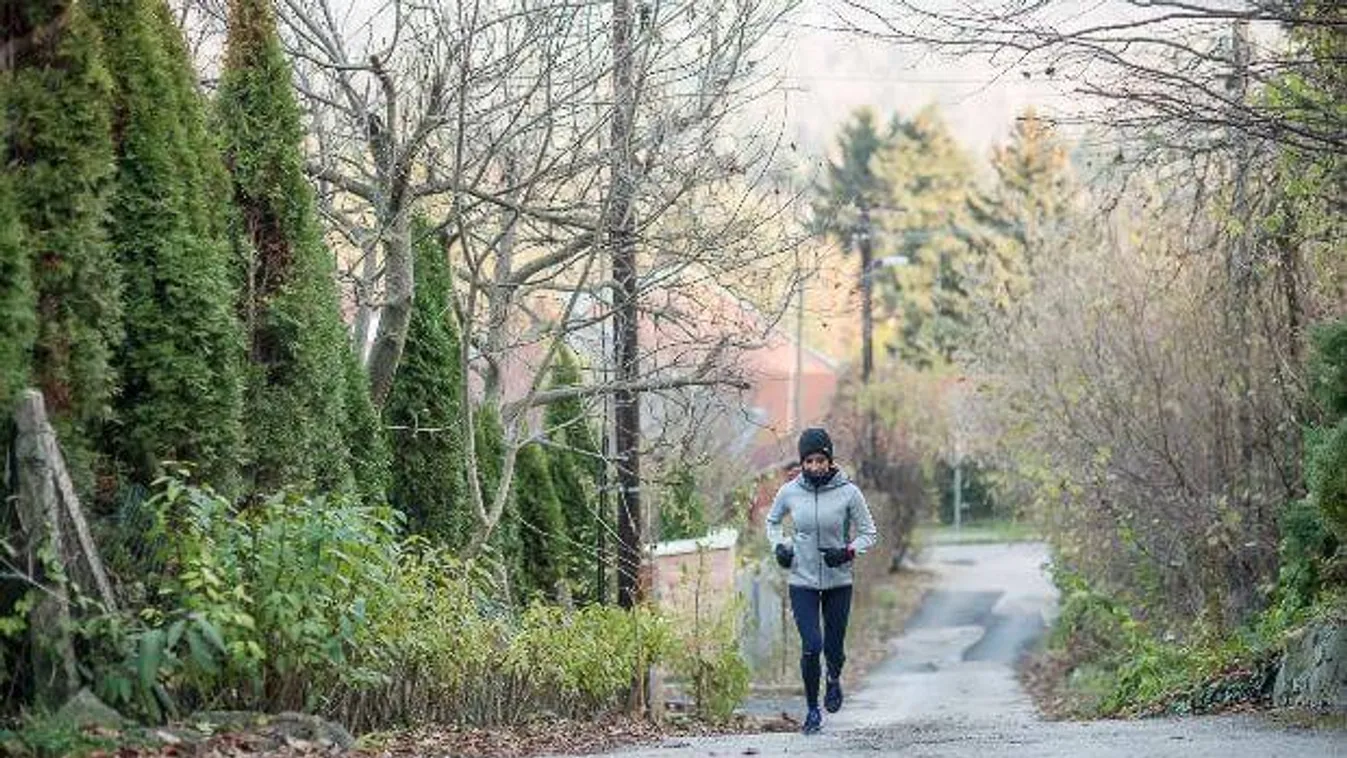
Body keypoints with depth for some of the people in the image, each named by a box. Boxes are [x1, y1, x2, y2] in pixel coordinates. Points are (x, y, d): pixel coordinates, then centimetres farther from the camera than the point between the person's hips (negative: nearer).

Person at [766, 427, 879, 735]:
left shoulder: (848, 492, -10)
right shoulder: (789, 492, -5)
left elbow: (869, 533, -1)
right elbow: (772, 521, 15)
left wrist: (848, 552, -18)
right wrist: (779, 546, -2)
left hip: (838, 582, 0)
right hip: (802, 582, 0)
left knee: (833, 647, 7)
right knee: (811, 646, -12)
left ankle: (834, 679, 44)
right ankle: (812, 709, 8)